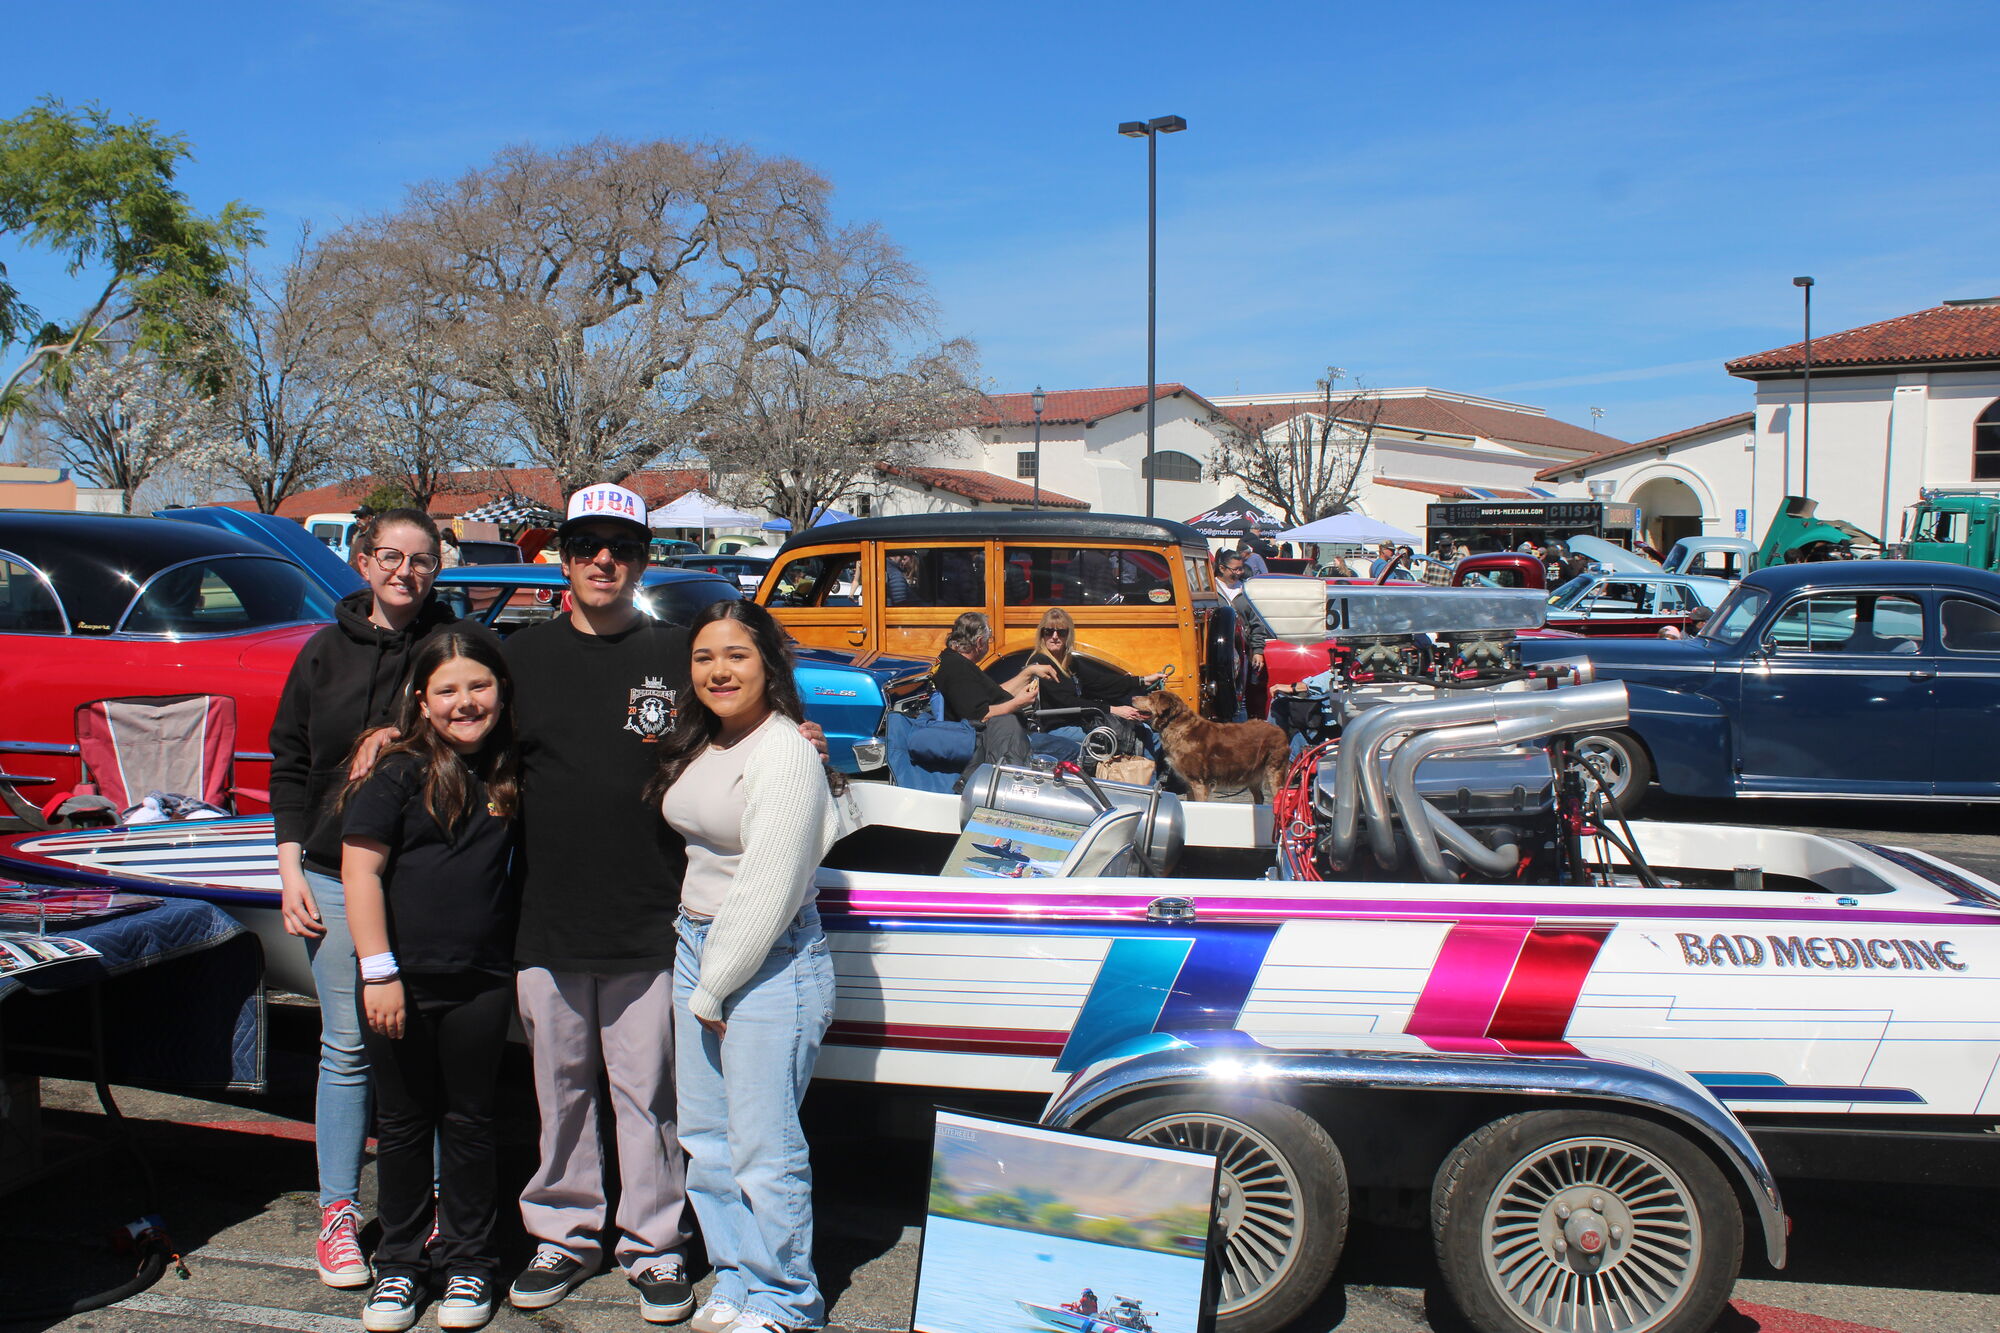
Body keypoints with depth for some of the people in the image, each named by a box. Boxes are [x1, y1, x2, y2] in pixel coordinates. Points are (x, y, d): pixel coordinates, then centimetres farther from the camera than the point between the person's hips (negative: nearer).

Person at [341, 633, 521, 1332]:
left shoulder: (508, 772, 3)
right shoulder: (397, 771, -8)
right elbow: (360, 869, -10)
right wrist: (378, 971, -14)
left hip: (481, 983, 2)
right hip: (402, 980, -2)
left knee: (468, 1122, 12)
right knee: (403, 1123, 11)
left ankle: (468, 1263, 25)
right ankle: (398, 1263, 26)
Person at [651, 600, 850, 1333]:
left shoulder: (785, 756, -17)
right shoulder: (698, 744, 9)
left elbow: (765, 891, -18)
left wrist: (714, 992, -12)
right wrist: (700, 983, 11)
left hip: (770, 961, -8)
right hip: (697, 943, 8)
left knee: (763, 1150, -2)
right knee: (707, 1138, 14)